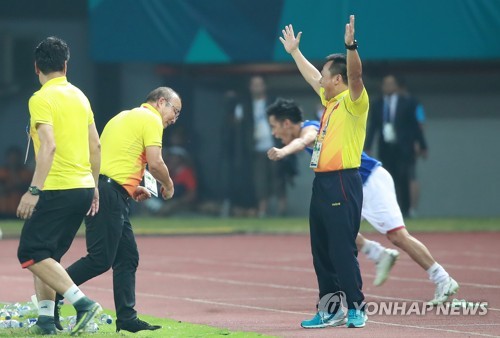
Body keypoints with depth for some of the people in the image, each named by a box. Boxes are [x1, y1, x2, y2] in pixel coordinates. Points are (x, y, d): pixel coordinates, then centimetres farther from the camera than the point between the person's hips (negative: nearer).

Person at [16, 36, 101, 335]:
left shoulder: (41, 99, -10)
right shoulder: (79, 96, 12)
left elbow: (49, 146, -21)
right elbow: (95, 146, 16)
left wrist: (34, 191, -23)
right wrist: (93, 185, 24)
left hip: (57, 190, -8)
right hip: (83, 188, 8)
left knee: (32, 254, -6)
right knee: (47, 255, 14)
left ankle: (82, 302, -18)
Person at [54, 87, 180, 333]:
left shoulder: (125, 117, 25)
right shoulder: (151, 119, -3)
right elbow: (155, 163, -12)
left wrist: (131, 187, 23)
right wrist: (168, 185, 6)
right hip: (109, 195, -10)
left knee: (128, 257, 9)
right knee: (100, 259, -11)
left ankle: (127, 318, 7)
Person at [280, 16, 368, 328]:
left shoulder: (353, 102, -7)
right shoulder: (331, 101, 17)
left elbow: (355, 75, -26)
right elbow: (312, 77, 34)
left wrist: (351, 45, -40)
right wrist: (294, 51, 43)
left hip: (343, 185, -9)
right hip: (322, 183, 9)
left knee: (343, 250, -10)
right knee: (322, 251, 10)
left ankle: (356, 308, -5)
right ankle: (330, 310, 14)